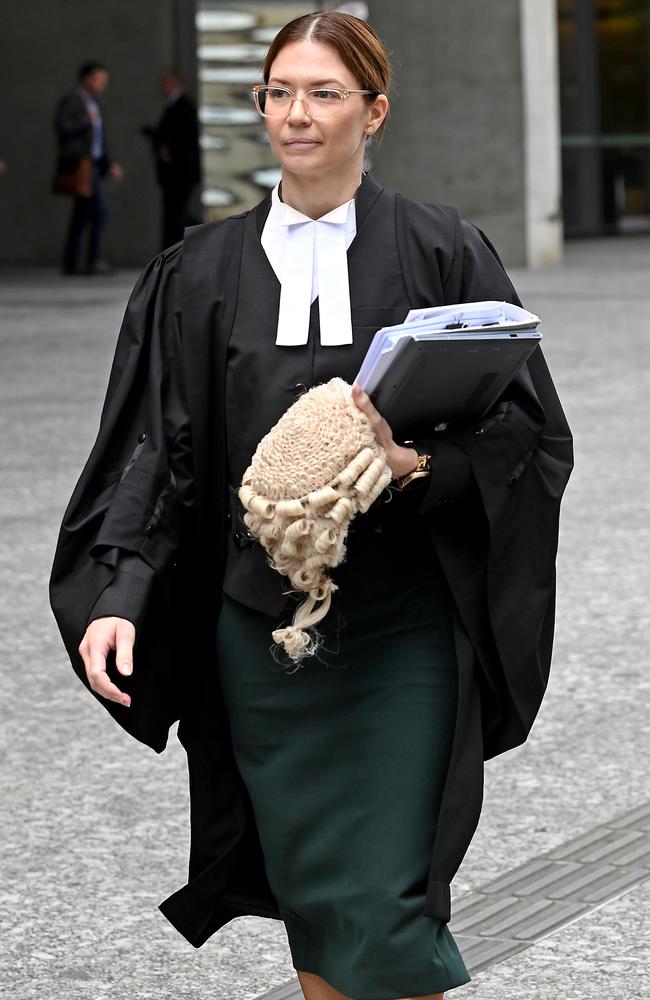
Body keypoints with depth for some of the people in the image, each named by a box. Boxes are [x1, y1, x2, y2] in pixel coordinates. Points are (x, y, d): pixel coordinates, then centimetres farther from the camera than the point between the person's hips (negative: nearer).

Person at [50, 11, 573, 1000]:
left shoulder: (443, 253, -1)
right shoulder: (204, 272, 7)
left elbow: (531, 434, -2)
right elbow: (153, 450, 3)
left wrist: (421, 463, -21)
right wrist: (119, 593, -10)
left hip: (401, 630, -3)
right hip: (260, 624, 3)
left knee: (385, 910, -7)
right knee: (308, 890, 9)